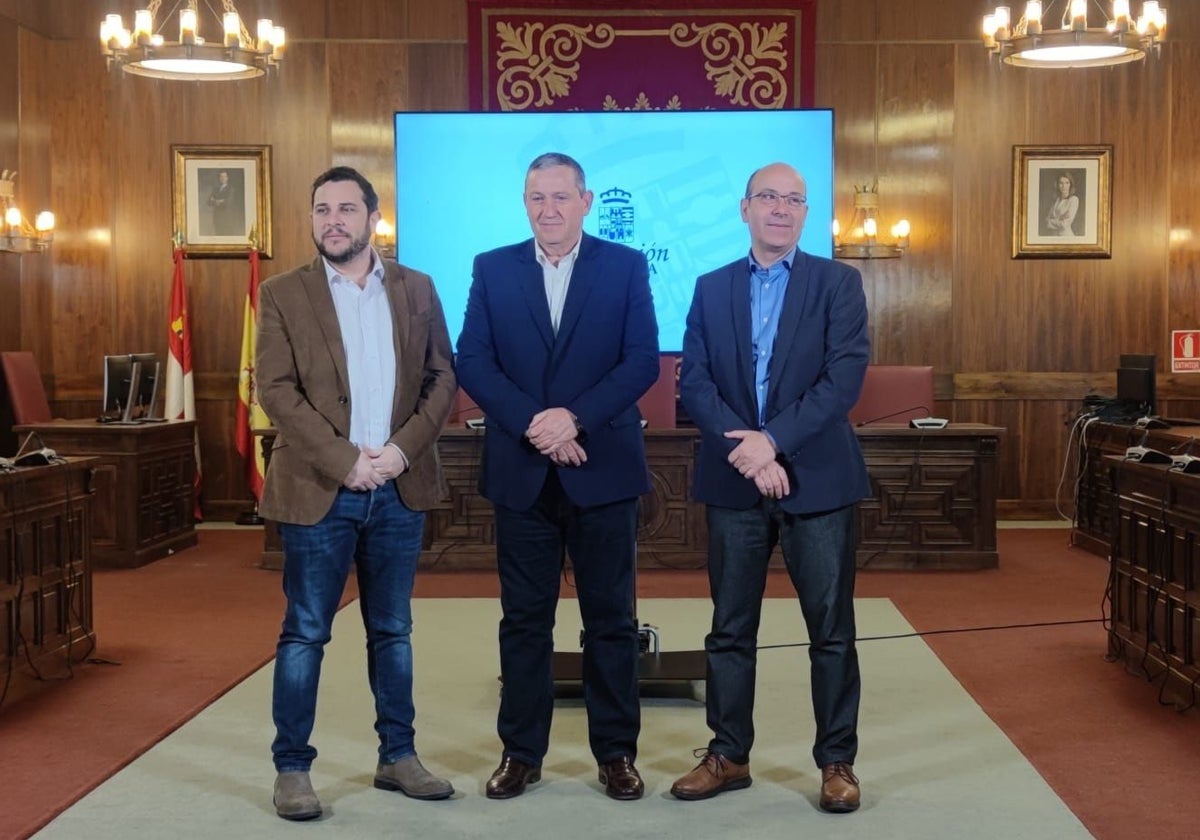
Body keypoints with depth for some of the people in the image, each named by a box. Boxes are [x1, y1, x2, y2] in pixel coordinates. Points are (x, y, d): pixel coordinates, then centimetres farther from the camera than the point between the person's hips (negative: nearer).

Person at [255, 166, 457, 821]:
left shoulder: (416, 289, 8)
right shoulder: (282, 294, 0)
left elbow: (442, 377, 5)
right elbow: (276, 390, -8)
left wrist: (403, 449, -10)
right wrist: (346, 460, -16)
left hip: (400, 489, 3)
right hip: (319, 489, -3)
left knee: (392, 631, 12)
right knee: (304, 633, 3)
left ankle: (397, 757, 23)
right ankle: (291, 768, 13)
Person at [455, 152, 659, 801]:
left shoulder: (626, 266, 3)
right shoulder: (492, 269, 7)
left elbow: (642, 360, -5)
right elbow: (473, 362, -1)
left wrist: (574, 418, -17)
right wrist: (531, 424, -14)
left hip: (603, 467, -1)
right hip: (520, 472, 1)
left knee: (610, 618, 6)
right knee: (523, 619, 8)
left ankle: (616, 752, 17)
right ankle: (521, 751, 18)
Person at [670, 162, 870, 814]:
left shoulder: (838, 283, 2)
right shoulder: (711, 288, 9)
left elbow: (845, 376, -9)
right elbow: (694, 380, 1)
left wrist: (773, 439, -17)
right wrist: (743, 447, -14)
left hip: (816, 478, -2)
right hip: (734, 480, 2)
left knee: (832, 629, 3)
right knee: (730, 629, 9)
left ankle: (837, 762, 15)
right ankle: (728, 755, 21)